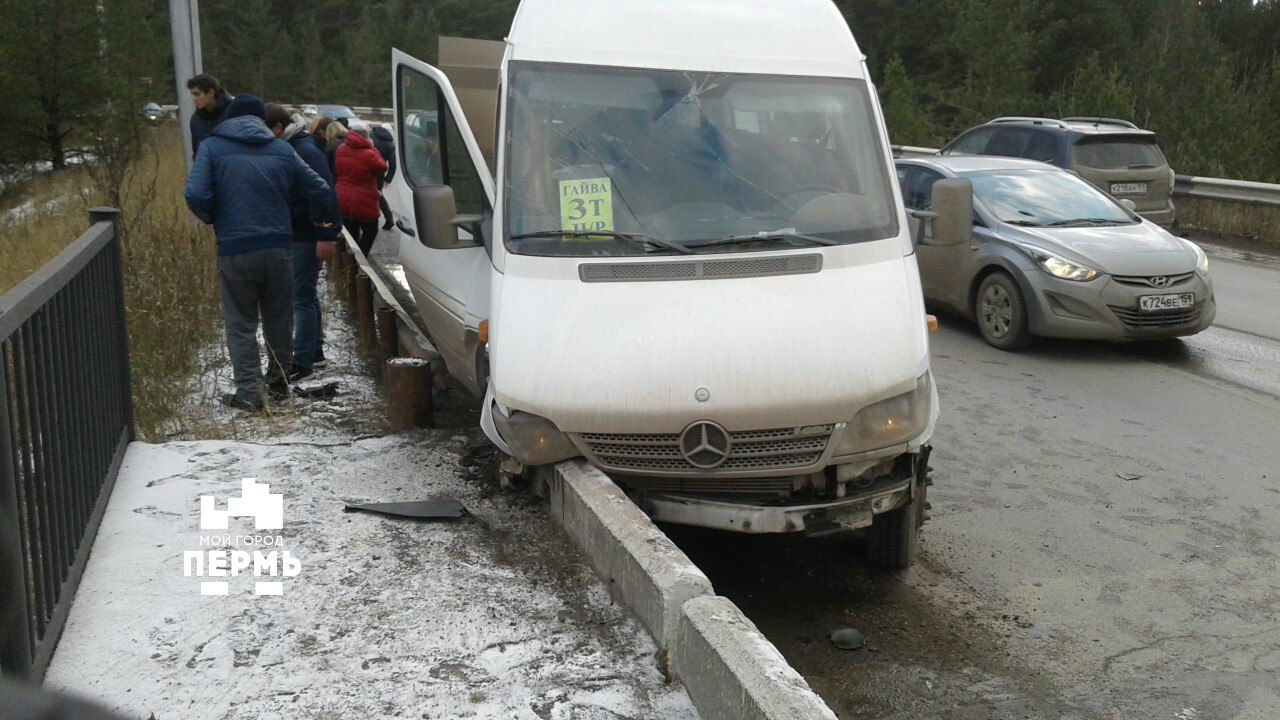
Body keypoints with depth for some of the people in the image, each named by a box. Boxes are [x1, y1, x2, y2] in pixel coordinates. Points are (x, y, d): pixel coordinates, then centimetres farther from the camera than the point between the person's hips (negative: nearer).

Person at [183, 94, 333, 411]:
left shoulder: (212, 147, 1)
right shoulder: (281, 149, 8)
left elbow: (195, 195, -11)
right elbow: (319, 189, 7)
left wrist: (213, 219, 9)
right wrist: (319, 221, 26)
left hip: (235, 250, -2)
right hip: (279, 246, 3)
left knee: (241, 324, 6)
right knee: (279, 319, 16)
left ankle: (248, 391, 2)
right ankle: (279, 382, 27)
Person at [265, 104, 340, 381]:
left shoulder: (306, 152, -17)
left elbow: (326, 195, -22)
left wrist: (326, 236, -24)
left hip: (306, 236, -10)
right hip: (290, 235, 10)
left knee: (302, 297, -8)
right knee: (304, 294, 17)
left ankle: (303, 360, -5)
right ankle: (315, 347, 29)